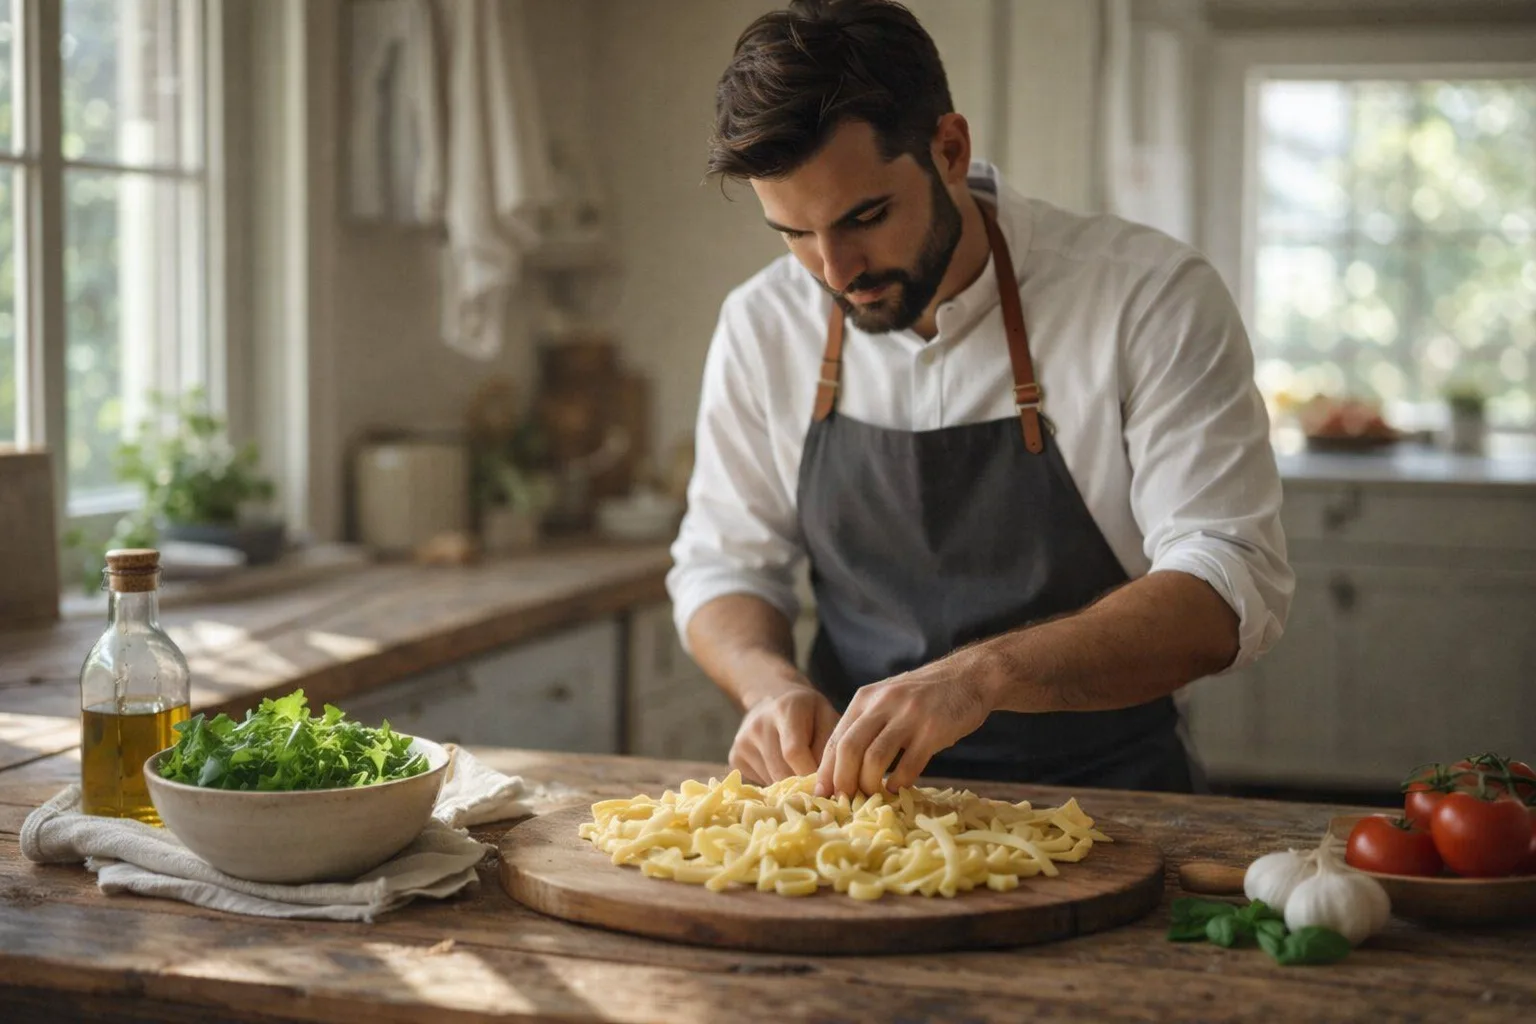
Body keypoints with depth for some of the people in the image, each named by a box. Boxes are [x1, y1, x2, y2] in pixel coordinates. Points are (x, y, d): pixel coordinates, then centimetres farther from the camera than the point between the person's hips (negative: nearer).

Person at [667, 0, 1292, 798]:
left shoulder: (1148, 298, -12)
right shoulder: (762, 327, 1)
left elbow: (1229, 591, -18)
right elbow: (722, 565, 11)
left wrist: (984, 673, -33)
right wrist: (771, 684, -12)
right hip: (857, 793, 2)